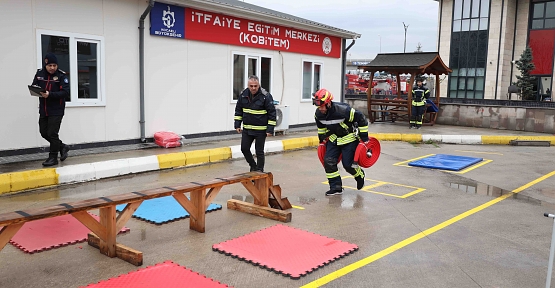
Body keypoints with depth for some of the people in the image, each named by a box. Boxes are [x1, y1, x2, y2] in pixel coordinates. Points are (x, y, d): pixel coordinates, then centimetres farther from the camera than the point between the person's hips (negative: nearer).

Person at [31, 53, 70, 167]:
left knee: (52, 134, -4)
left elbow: (65, 93, -17)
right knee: (44, 133, 11)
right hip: (43, 110, 6)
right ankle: (62, 147, 31)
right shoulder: (39, 73, 4)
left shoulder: (61, 76, -10)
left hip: (56, 111, -6)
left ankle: (53, 158, 8)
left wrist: (50, 94, -28)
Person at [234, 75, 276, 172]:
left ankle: (260, 171, 18)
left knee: (259, 151, 3)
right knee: (244, 148, 8)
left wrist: (270, 129, -14)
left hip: (260, 130, -5)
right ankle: (253, 166, 30)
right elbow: (238, 110, 12)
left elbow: (272, 113, -11)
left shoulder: (266, 96, -13)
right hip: (247, 129, 5)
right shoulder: (243, 95, 0)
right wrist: (237, 125, 7)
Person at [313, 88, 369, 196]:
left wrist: (364, 137, -16)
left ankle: (360, 176, 27)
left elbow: (361, 119, -22)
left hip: (349, 138, -6)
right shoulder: (318, 114, -12)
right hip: (334, 138, 6)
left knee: (348, 164, -7)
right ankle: (336, 187, 5)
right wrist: (322, 139, 19)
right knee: (328, 161, -6)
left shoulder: (343, 110, -33)